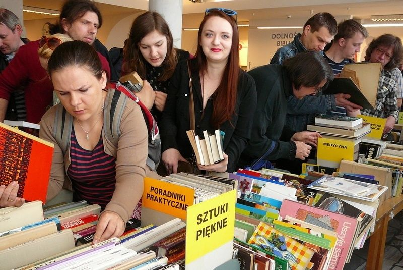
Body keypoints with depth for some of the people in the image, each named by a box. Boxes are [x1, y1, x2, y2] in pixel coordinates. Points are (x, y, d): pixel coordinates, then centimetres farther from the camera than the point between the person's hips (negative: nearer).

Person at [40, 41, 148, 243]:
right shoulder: (51, 122, -4)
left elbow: (131, 175, -24)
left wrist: (117, 212, -43)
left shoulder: (127, 112, -17)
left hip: (130, 212, -3)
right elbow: (52, 180, -1)